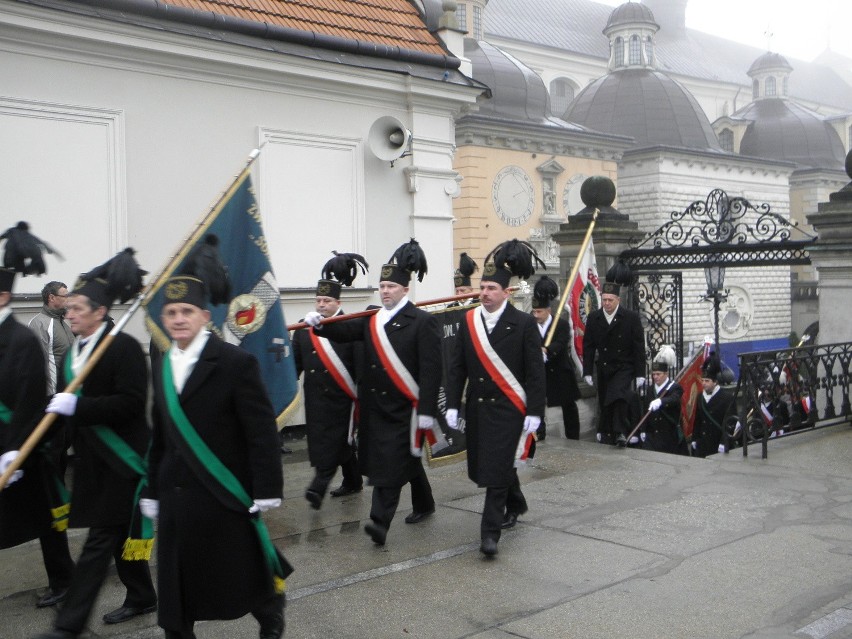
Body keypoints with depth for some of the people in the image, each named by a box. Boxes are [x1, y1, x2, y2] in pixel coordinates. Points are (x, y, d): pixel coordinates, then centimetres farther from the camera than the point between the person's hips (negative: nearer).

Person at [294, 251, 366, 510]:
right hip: (316, 398, 5)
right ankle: (353, 482, 28)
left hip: (341, 398, -5)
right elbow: (295, 363, 10)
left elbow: (361, 364, -9)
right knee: (342, 441, 15)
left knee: (334, 441, -6)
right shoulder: (304, 328, 6)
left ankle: (318, 487, -8)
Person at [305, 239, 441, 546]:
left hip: (403, 407, -6)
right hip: (375, 405, 6)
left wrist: (427, 410, -18)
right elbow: (344, 331, -2)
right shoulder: (372, 319, 10)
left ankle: (380, 521, -10)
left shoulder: (423, 321, -9)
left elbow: (431, 369, -13)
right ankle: (424, 504, 36)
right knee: (406, 457, 19)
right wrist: (320, 324, -22)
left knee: (391, 461, -10)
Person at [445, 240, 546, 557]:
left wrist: (534, 412, -11)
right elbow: (457, 367, 6)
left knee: (497, 467, -7)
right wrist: (452, 405, 0)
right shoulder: (468, 321, 4)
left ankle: (490, 531, 1)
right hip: (477, 406, 5)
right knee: (489, 464, 17)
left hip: (508, 409, -5)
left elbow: (535, 372, -7)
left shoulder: (524, 323, -8)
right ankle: (515, 504, 42)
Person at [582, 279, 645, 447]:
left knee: (619, 397, -22)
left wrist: (640, 374, -8)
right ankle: (606, 434, 18)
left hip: (624, 367, -3)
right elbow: (588, 346, 5)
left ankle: (621, 433, -15)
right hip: (603, 368, 4)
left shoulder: (631, 317, -8)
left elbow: (639, 347, -6)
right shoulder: (593, 317, 0)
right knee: (604, 404, 6)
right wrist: (587, 371, 1)